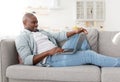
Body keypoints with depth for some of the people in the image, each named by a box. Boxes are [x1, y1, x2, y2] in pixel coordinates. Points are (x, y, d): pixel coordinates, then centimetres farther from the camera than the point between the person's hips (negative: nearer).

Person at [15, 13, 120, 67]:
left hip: (59, 53, 9)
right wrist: (48, 52, -22)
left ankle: (95, 63, 6)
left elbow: (58, 36, 15)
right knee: (89, 55, -18)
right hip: (49, 59, -9)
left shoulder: (41, 32, 23)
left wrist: (75, 31, -1)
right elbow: (26, 60, -13)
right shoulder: (22, 38, -1)